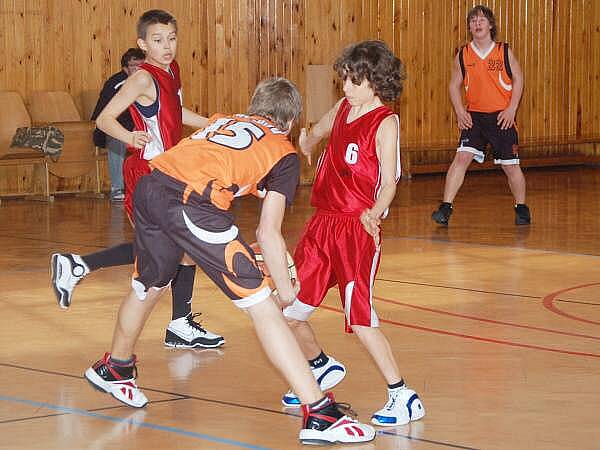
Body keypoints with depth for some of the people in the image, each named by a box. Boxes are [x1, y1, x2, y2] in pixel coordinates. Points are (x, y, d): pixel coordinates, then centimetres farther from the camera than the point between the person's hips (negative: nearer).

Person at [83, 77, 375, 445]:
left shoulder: (223, 120, 32)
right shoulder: (285, 154, 16)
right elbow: (268, 233, 7)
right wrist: (286, 290, 19)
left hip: (151, 185, 7)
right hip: (192, 202, -6)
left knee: (149, 287, 32)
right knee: (262, 303, -1)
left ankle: (115, 369, 56)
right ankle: (319, 415, -5)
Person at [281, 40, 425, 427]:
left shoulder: (385, 123, -10)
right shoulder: (343, 109, 10)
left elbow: (389, 182, -17)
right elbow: (317, 131, 35)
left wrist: (374, 214, -33)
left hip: (358, 230, -7)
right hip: (323, 222, 7)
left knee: (360, 318, -17)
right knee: (286, 311, 10)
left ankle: (404, 397, -9)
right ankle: (321, 367, 36)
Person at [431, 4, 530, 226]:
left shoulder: (504, 51, -2)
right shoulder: (463, 55, 2)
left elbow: (518, 79, 2)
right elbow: (454, 85, 9)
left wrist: (511, 109, -7)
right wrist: (460, 112, -4)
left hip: (501, 116, -1)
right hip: (474, 116, 1)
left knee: (510, 164, 4)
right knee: (462, 157, -14)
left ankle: (521, 208, 23)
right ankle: (446, 207, -14)